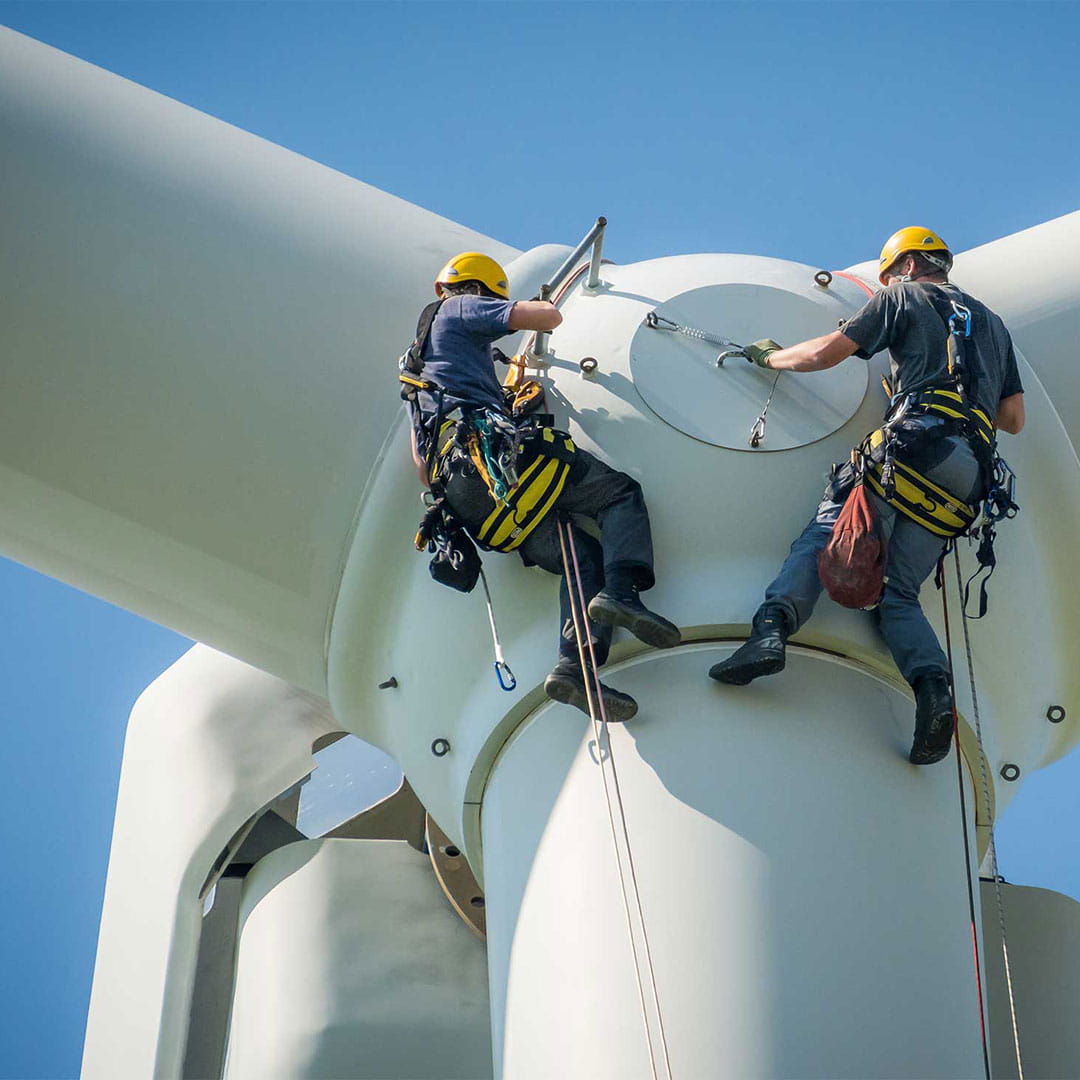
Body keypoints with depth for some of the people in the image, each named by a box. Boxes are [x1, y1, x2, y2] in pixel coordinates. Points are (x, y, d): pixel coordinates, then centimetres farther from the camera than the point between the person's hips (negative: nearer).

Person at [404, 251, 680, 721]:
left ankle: (574, 666, -22)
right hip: (495, 452, -7)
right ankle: (620, 591, -27)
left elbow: (419, 456, 35)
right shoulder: (462, 309, 15)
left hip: (464, 498, 8)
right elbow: (549, 319, 6)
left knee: (585, 557, 2)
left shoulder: (420, 349, 39)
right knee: (621, 493, 1)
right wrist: (547, 305, 28)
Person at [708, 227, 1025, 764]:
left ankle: (772, 627, -34)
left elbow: (824, 354, 11)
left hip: (916, 443, -5)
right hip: (970, 475, 5)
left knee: (822, 536, -8)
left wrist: (770, 356, 29)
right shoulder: (993, 324, 32)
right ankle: (933, 687, -23)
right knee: (898, 593, 3)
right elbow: (1013, 418, 29)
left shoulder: (905, 296, 15)